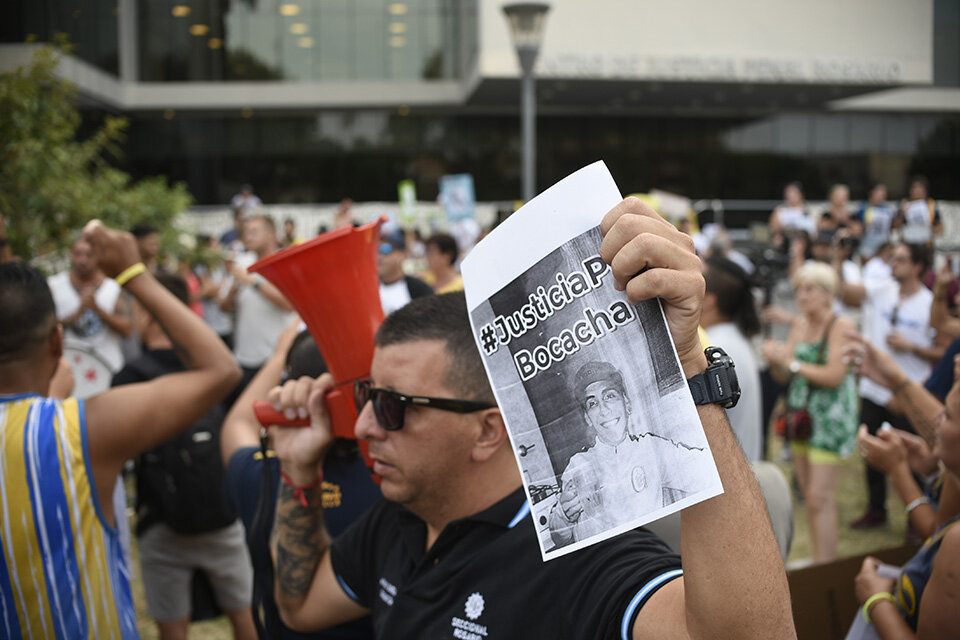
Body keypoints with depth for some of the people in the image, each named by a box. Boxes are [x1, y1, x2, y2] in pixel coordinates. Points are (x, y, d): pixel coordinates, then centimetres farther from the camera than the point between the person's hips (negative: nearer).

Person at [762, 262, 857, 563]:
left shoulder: (841, 325, -11)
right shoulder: (800, 324, 8)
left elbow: (834, 376, -18)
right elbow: (783, 374, 8)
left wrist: (791, 363, -19)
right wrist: (774, 359, -13)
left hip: (831, 416, -7)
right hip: (801, 412, 7)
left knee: (821, 497, -11)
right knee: (808, 494, 12)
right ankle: (819, 559, 23)